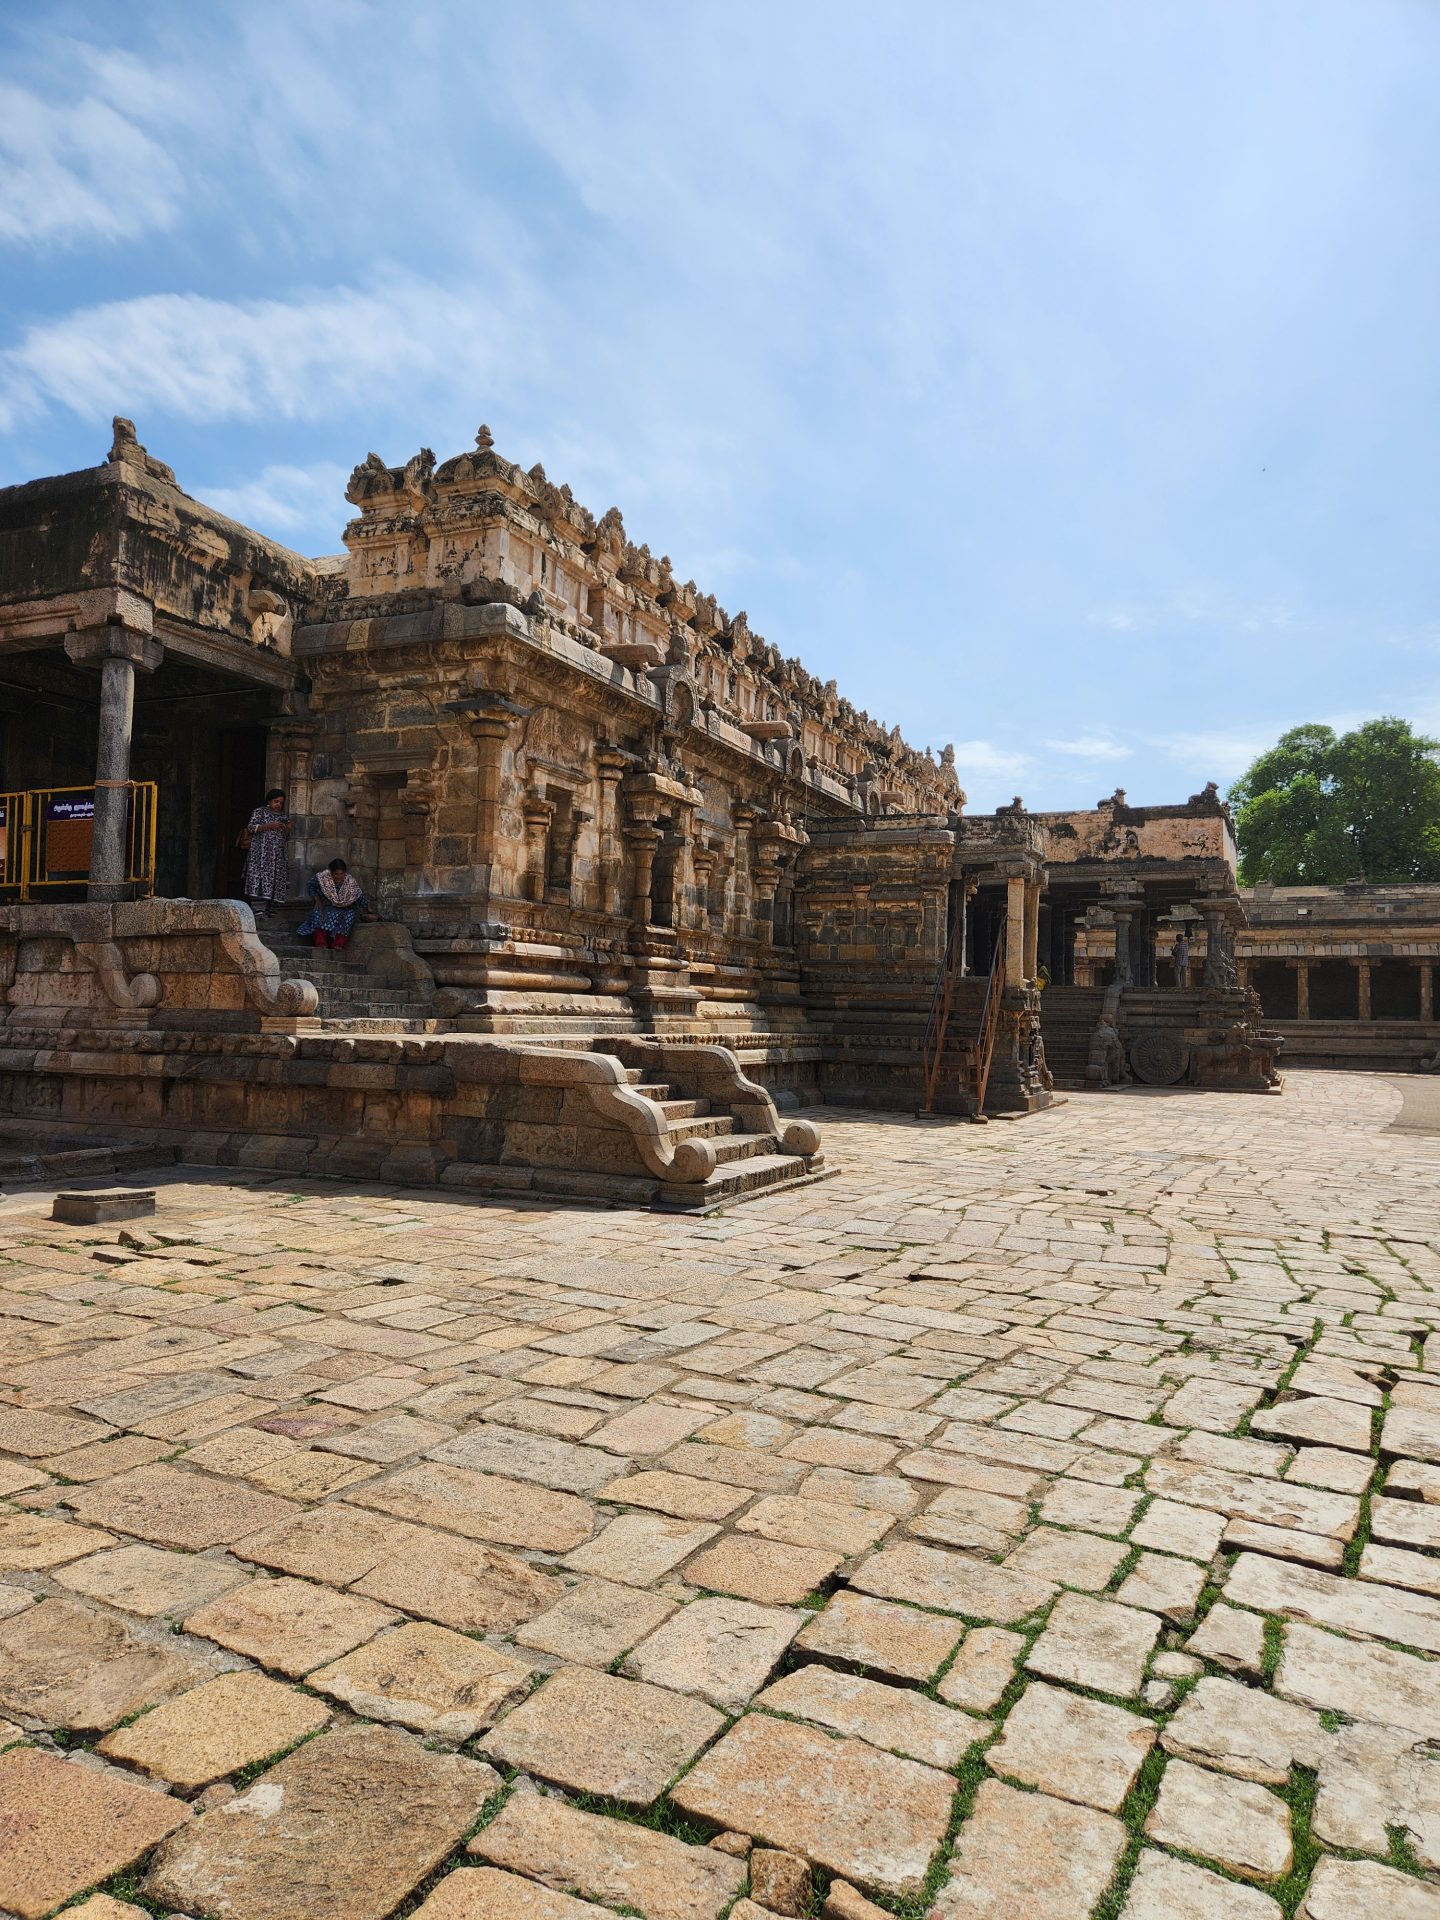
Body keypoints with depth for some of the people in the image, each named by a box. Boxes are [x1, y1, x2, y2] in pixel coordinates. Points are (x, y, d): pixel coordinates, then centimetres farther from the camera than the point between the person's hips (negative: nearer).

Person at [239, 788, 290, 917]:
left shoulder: (284, 816, 19)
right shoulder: (260, 811, 5)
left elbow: (286, 838, 21)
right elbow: (251, 827, -5)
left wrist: (287, 830, -1)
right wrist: (269, 826, -14)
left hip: (277, 854, 5)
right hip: (260, 852, -5)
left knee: (275, 879, -3)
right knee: (259, 877, -14)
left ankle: (269, 910, -2)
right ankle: (257, 910, -18)